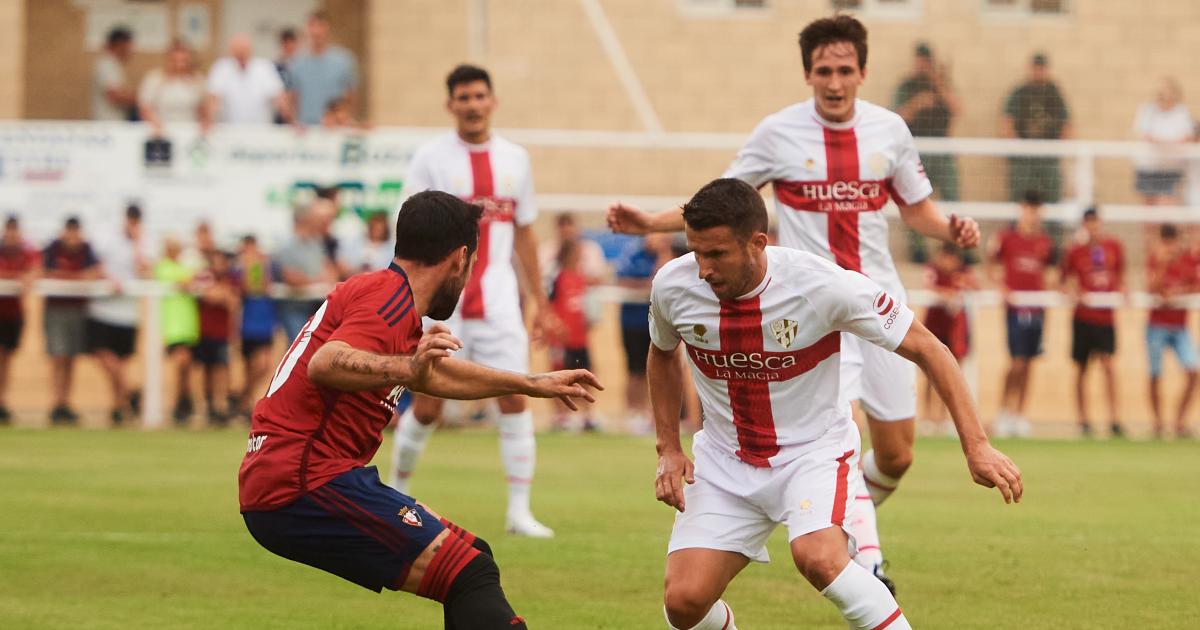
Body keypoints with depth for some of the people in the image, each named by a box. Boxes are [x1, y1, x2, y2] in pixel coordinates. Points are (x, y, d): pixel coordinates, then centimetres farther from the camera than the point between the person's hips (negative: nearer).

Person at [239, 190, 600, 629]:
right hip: (306, 483, -11)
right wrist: (407, 369, -43)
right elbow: (324, 365, -30)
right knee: (470, 573, -18)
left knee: (469, 555, 18)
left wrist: (533, 384, 45)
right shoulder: (389, 300, -11)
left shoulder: (377, 291, 21)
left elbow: (437, 373, 38)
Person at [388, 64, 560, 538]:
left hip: (497, 299, 3)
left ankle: (519, 510, -2)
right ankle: (396, 493, 22)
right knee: (427, 406, 0)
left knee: (515, 399, -7)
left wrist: (540, 301, 13)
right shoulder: (431, 158, -2)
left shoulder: (515, 160, 9)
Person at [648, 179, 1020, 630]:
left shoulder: (823, 285, -23)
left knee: (818, 557, -34)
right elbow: (662, 355, 13)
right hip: (724, 458, 4)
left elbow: (927, 349, -13)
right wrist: (668, 449, 6)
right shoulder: (672, 286, -13)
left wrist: (975, 445, -17)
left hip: (815, 451, -4)